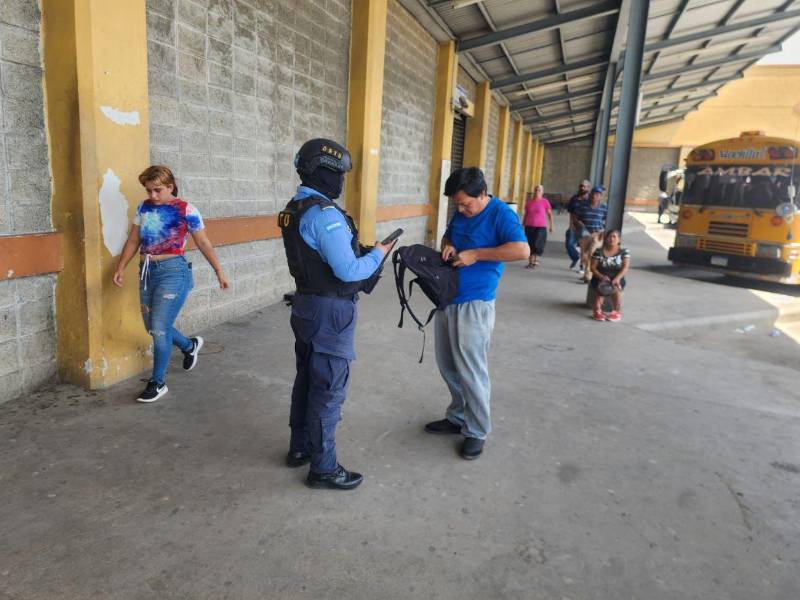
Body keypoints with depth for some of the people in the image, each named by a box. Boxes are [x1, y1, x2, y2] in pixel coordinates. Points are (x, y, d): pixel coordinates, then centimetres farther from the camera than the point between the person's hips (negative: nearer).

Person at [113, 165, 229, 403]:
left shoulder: (186, 210, -7)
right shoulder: (144, 208, 8)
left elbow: (203, 243, -1)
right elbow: (133, 241, 12)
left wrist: (219, 271, 2)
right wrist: (121, 268, 3)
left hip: (173, 271, -6)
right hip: (147, 271, 6)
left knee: (159, 328, -7)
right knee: (153, 328, 14)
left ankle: (158, 383, 8)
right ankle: (190, 345, 42)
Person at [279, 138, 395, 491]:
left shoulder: (294, 209, 8)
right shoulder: (325, 214, -22)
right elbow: (348, 271, -25)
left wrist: (361, 251, 9)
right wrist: (377, 255, -8)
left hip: (307, 304, 10)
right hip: (330, 312, -10)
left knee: (307, 379, 20)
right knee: (329, 389, 1)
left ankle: (300, 448, 35)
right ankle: (323, 468, 14)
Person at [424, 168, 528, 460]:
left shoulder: (501, 214, -13)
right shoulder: (460, 213, 10)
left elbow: (522, 250, -25)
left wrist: (476, 254, -22)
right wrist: (448, 246, 2)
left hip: (474, 305, -8)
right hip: (447, 300, 8)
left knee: (470, 371, -2)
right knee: (448, 366, 15)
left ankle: (477, 431, 14)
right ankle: (458, 417, 33)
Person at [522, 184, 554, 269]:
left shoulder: (545, 202, -5)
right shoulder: (529, 202, 5)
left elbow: (550, 214, 2)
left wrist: (551, 225, 1)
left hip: (540, 227, -3)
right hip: (529, 227, 3)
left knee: (537, 244, -9)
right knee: (530, 245, 2)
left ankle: (536, 261, 11)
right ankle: (531, 262, 12)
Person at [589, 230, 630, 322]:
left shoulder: (624, 251, 3)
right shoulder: (599, 251, 3)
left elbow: (625, 267, -7)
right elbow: (593, 267, -3)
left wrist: (617, 278, -25)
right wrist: (601, 277, -21)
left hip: (617, 278, 0)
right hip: (600, 278, 0)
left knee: (616, 288, -33)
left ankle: (617, 312, -26)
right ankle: (597, 311, -40)